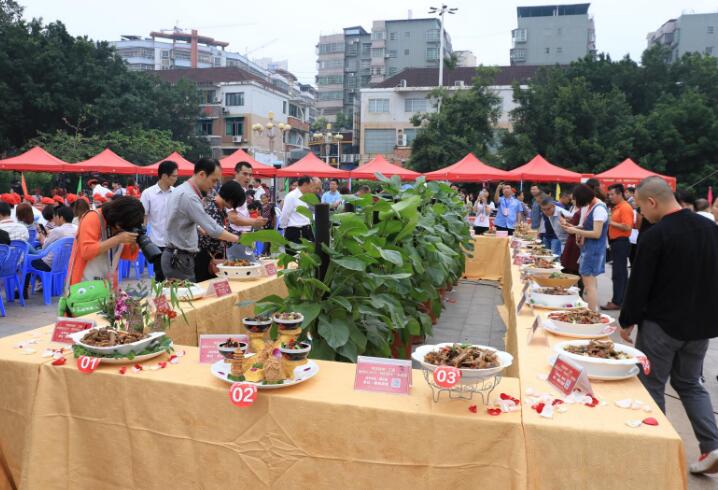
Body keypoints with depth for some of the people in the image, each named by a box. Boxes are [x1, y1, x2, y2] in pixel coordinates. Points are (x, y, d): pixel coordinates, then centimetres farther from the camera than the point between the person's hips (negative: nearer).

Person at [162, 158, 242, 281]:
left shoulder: (180, 190, 12)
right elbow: (212, 229, -23)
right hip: (180, 259, -10)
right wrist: (237, 239, -12)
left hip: (174, 256, 10)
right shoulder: (189, 196, -20)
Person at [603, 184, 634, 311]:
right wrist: (609, 222, 9)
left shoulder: (625, 208, -14)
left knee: (618, 273, -8)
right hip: (616, 242, 10)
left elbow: (627, 227, -22)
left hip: (621, 243, -10)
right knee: (621, 273, 14)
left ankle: (616, 302, -5)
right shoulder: (616, 207, 15)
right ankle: (622, 299, 20)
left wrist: (611, 223, -15)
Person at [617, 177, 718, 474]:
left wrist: (627, 321, -3)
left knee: (651, 386, 9)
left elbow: (639, 285, -16)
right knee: (690, 384, 20)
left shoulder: (655, 236, -20)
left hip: (662, 325, -7)